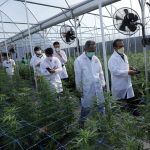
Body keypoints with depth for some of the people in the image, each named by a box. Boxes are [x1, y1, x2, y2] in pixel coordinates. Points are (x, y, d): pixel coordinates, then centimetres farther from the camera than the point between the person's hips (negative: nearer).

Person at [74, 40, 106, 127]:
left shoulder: (96, 59, 3)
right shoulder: (79, 60, -11)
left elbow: (101, 72, 9)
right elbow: (78, 76, -7)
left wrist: (103, 84, 9)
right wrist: (79, 89, -2)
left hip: (98, 86, 5)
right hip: (87, 88, -4)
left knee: (102, 104, 19)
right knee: (86, 106, 6)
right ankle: (81, 122, 27)